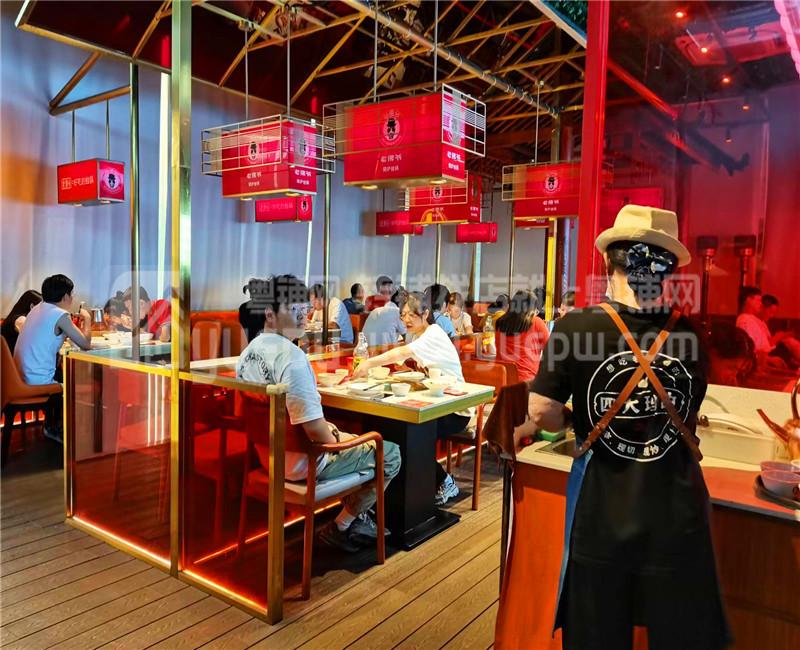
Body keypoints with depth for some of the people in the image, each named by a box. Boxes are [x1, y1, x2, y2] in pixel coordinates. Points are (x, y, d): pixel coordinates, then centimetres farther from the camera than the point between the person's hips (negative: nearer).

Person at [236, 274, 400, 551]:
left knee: (355, 440, 29)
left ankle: (357, 519, 35)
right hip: (301, 463, -9)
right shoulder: (291, 356, -28)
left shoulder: (248, 351, 3)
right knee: (390, 454, 5)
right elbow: (313, 428, -29)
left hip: (269, 454, 9)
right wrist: (336, 439, -7)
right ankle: (340, 527, 15)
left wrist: (331, 430, 11)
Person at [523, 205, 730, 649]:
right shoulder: (691, 335, -7)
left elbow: (542, 415, -14)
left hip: (602, 510, -1)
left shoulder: (576, 326, -16)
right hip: (676, 511, 2)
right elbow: (688, 417, 3)